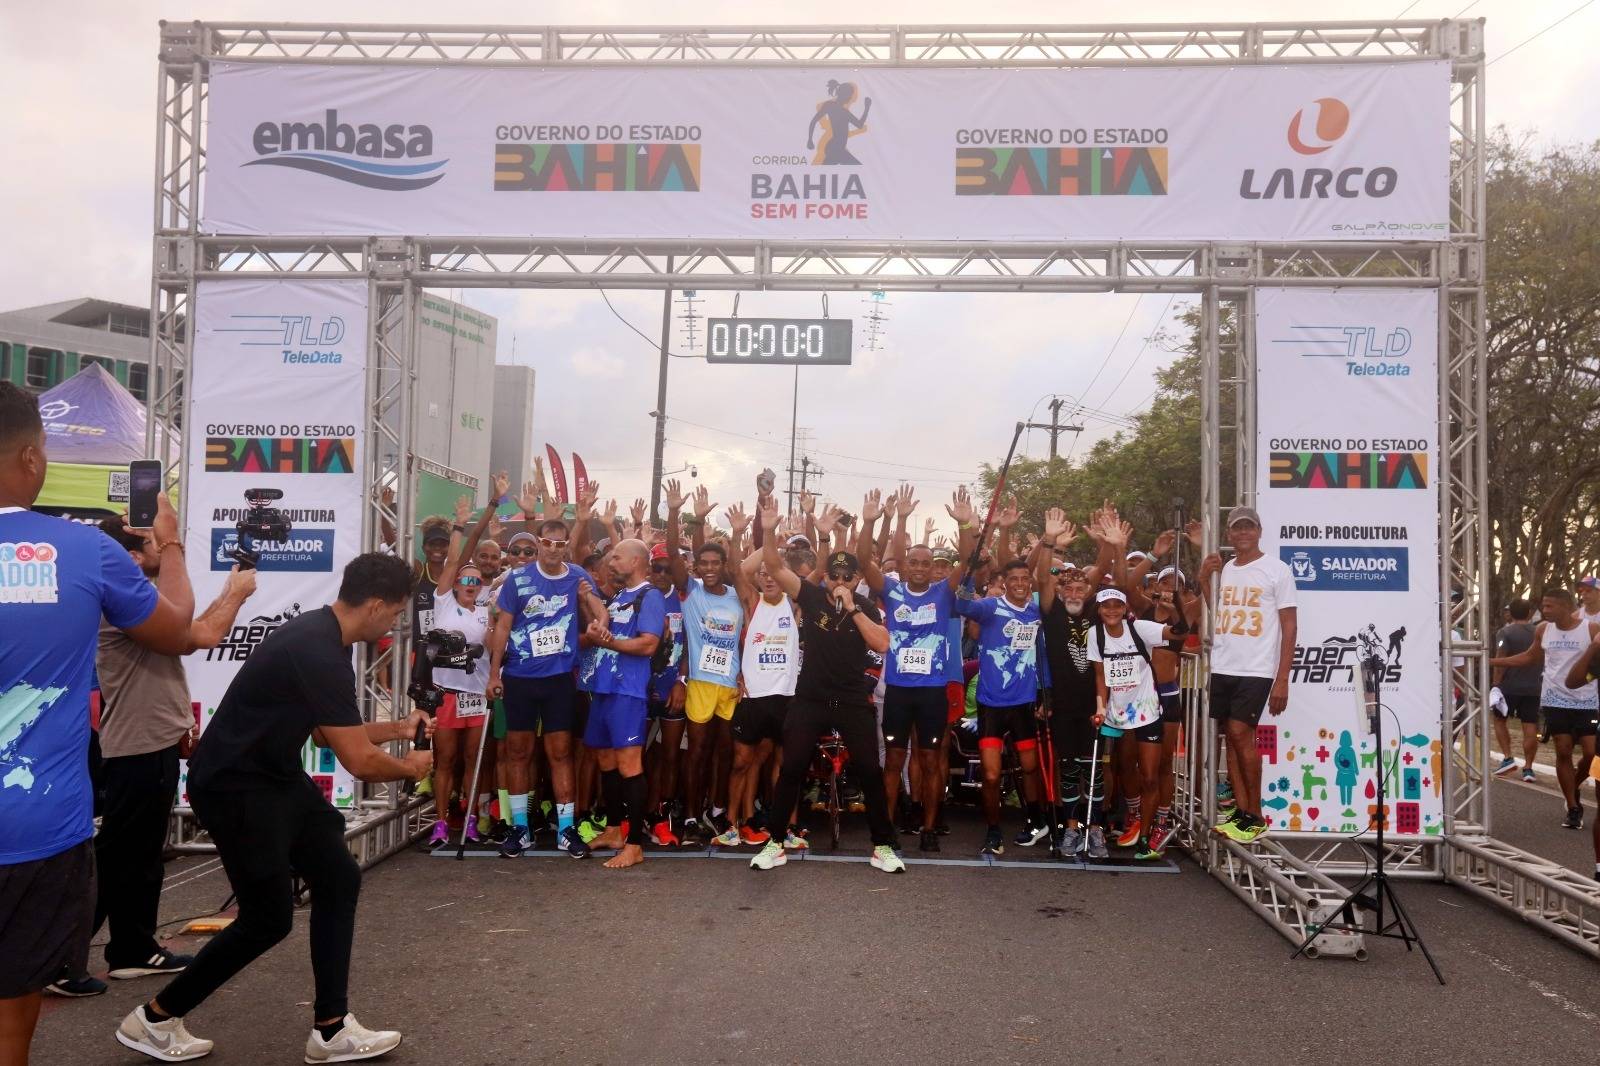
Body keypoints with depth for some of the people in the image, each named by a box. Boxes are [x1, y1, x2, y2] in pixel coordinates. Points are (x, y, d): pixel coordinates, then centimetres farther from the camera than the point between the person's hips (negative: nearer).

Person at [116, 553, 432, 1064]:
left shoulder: (321, 637, 5)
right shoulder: (318, 654, -27)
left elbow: (332, 733, 18)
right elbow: (358, 761, -23)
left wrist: (396, 729, 13)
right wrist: (411, 768, -5)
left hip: (277, 777, 10)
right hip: (235, 788, -10)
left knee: (339, 880, 6)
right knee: (269, 918, 0)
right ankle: (153, 1019, 20)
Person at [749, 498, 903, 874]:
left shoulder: (866, 606, 0)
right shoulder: (811, 596, -2)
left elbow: (882, 645, -15)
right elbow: (775, 567, -12)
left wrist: (852, 608, -19)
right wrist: (769, 530, -28)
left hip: (853, 701, 0)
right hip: (810, 698, 0)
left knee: (869, 771, 2)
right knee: (791, 769, 0)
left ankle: (883, 846, 14)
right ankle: (775, 843, 12)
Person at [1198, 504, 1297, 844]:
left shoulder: (1277, 570, -3)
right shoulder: (1223, 569, 12)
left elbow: (1290, 626, -4)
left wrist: (1282, 679, -10)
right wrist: (1204, 578, 8)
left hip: (1256, 670, -5)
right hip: (1222, 667, 6)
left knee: (1240, 733, -9)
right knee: (1230, 736, 6)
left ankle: (1255, 815, 3)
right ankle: (1241, 810, 13)